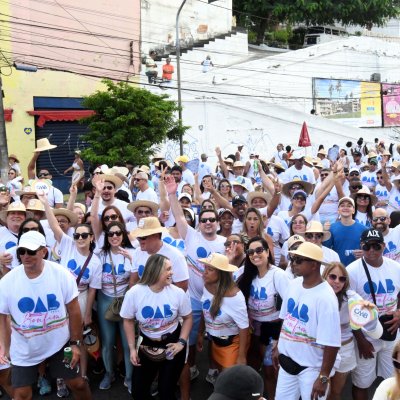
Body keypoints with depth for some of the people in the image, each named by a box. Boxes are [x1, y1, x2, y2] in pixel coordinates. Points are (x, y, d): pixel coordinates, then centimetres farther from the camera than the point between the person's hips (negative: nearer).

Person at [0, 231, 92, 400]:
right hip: (24, 350, 1)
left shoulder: (62, 275, -16)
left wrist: (75, 343, -6)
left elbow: (74, 311, -8)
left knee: (78, 384, 11)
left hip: (60, 344, 0)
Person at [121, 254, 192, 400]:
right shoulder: (134, 293, -17)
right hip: (147, 345, 1)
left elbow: (187, 318, -2)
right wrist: (132, 348, -6)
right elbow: (128, 321, -3)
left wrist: (182, 342, -12)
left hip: (172, 344, -1)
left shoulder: (178, 293, -15)